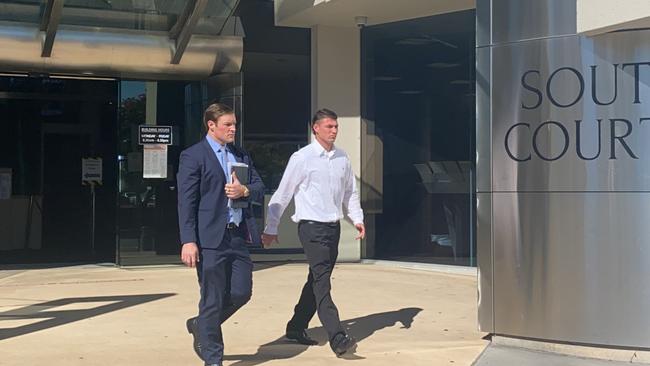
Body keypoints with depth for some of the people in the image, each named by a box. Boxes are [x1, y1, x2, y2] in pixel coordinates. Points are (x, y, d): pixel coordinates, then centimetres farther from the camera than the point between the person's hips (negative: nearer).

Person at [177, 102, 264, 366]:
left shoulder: (241, 156, 16)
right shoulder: (193, 156, -4)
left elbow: (259, 188, 17)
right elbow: (186, 202, -10)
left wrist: (245, 191, -7)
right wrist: (188, 241, -17)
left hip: (238, 236, 7)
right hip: (211, 238, -6)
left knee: (241, 292, 7)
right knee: (212, 300, 1)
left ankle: (201, 326, 31)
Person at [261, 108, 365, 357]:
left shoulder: (342, 158, 9)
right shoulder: (302, 158, -8)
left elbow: (350, 191, 20)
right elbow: (282, 195, -3)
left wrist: (357, 218, 7)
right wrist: (271, 228, -1)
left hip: (334, 226, 7)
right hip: (312, 226, -7)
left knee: (318, 280, 14)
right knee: (322, 282, -13)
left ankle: (296, 327, 29)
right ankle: (337, 338, -19)